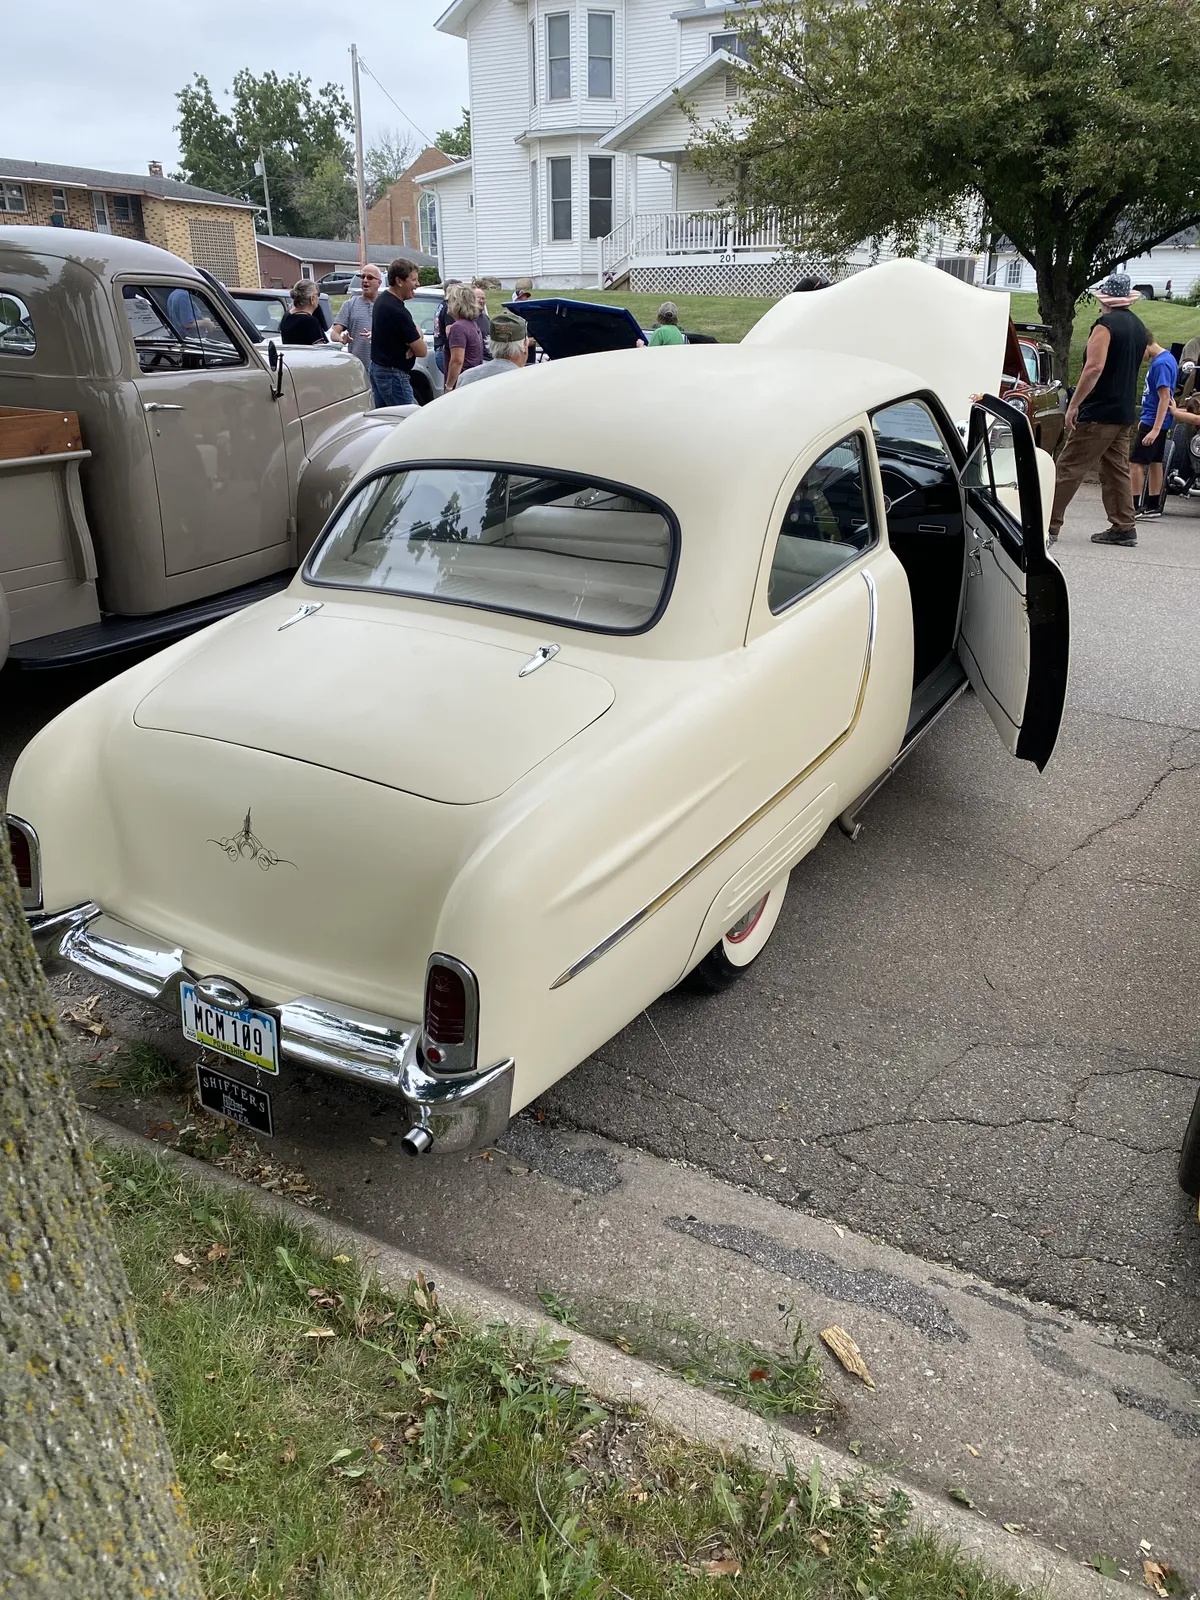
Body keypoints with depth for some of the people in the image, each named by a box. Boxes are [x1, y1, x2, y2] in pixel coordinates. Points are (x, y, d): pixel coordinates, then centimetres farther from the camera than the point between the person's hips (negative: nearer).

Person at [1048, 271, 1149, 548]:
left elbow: (1094, 367, -21)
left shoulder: (1105, 325, -12)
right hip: (1126, 412, 9)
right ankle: (1123, 528, 11)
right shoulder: (1139, 328, 15)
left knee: (1069, 468, -7)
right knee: (1117, 470, 12)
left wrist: (1074, 404, -19)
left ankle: (1049, 525, -10)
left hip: (1099, 412, -8)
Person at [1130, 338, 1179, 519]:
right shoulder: (1167, 359, 11)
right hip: (1154, 421, 10)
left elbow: (1164, 397, -23)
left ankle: (1135, 506, -7)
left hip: (1153, 422, -10)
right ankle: (1153, 506, 19)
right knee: (1155, 463, 13)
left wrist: (1155, 429, -26)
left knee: (1136, 463, -8)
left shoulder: (1161, 364, -19)